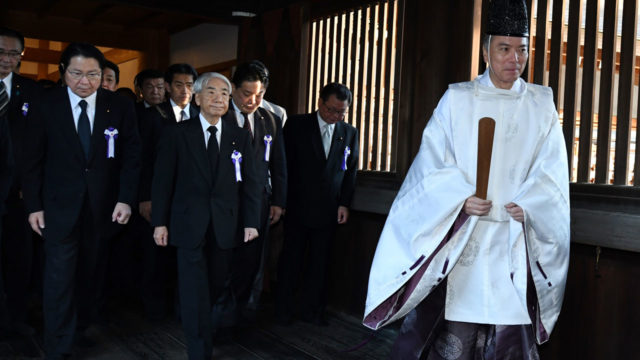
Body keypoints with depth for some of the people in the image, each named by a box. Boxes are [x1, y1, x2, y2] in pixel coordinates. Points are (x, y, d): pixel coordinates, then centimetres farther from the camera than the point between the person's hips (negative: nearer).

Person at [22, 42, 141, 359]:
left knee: (90, 275, 13)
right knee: (59, 279, -3)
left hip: (103, 207, 2)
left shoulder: (120, 107, -2)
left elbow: (131, 156, -1)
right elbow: (33, 159, -1)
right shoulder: (46, 105, -4)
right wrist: (33, 205, -3)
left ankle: (79, 328, 32)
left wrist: (126, 199, -9)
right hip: (60, 206, -1)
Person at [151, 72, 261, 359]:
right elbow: (163, 180, -1)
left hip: (225, 226, 3)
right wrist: (160, 222, -5)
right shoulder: (177, 133, 0)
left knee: (216, 289, 12)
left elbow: (250, 183, 5)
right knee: (195, 293, -3)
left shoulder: (240, 136, 6)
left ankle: (202, 330, 36)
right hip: (190, 225, -2)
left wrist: (251, 221, -1)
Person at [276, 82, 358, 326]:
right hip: (298, 207, -2)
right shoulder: (297, 125, -1)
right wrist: (282, 201, -6)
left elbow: (350, 171, 10)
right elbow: (285, 165, -2)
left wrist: (344, 204, 2)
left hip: (329, 211, 3)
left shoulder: (349, 133, 8)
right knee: (291, 260, 6)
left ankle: (311, 310, 21)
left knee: (320, 262, 8)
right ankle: (283, 310, 18)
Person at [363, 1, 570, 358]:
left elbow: (551, 170, 4)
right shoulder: (457, 99, 4)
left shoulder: (542, 105, 8)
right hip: (459, 237, -1)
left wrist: (527, 205, -13)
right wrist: (462, 198, -16)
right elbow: (433, 160, -1)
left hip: (514, 240, 2)